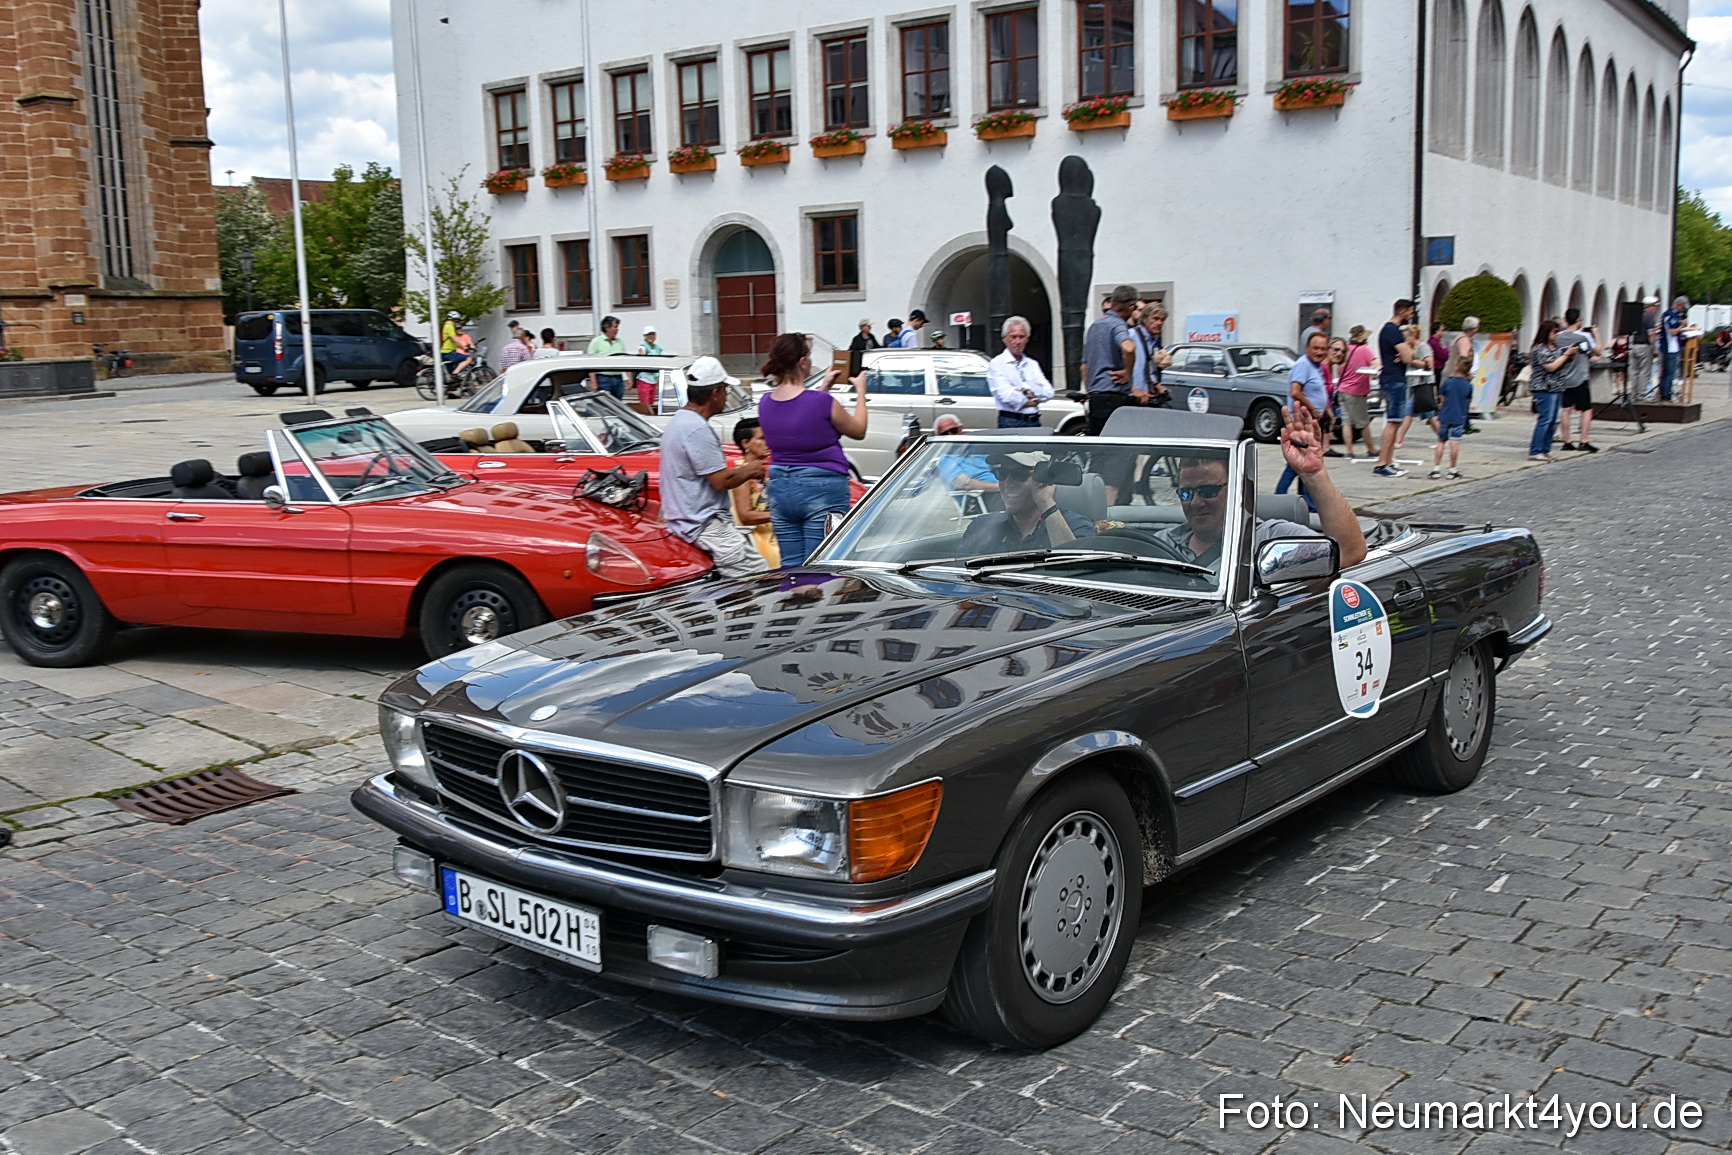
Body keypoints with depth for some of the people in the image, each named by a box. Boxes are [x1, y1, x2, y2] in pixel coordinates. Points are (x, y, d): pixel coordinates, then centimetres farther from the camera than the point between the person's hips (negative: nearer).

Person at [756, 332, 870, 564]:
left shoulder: (765, 403, 2)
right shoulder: (823, 402, -16)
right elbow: (858, 431, 1)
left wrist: (822, 389, 28)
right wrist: (861, 392, 14)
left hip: (780, 487, 6)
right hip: (822, 487, -6)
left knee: (790, 566, 10)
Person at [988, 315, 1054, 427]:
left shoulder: (1032, 364, 19)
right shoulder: (996, 364, 2)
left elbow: (1048, 393, 7)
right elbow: (1005, 395, -11)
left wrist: (1026, 391, -10)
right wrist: (1033, 401, -1)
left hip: (1034, 422, 5)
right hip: (1011, 424, -5)